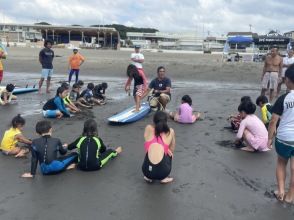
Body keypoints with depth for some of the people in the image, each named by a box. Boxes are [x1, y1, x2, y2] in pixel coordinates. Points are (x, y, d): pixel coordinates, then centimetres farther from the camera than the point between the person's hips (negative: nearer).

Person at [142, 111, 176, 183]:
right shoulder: (170, 132, 8)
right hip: (162, 172, -1)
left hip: (147, 171, 1)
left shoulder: (149, 128, 5)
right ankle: (164, 178, 21)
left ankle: (148, 177, 24)